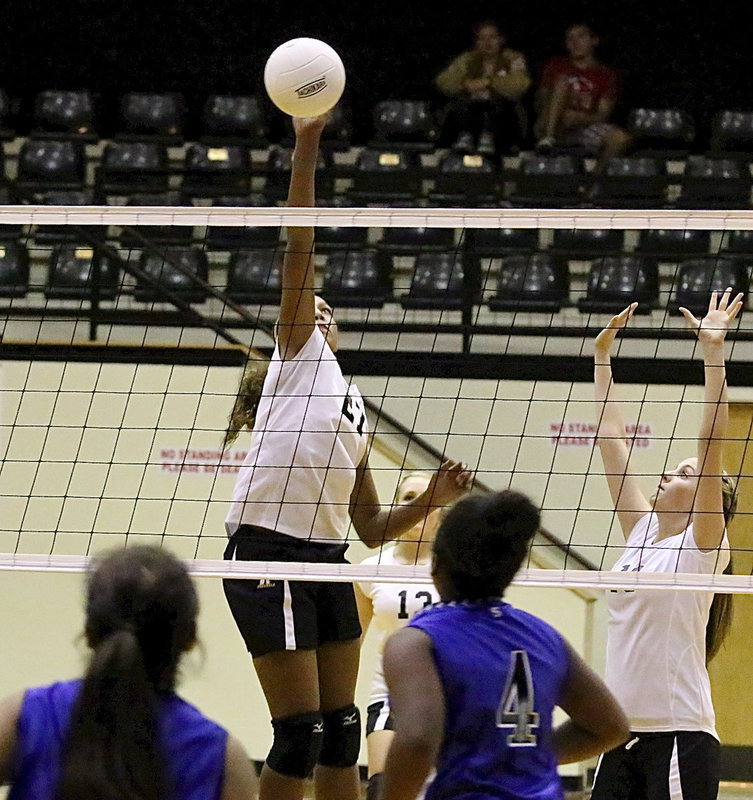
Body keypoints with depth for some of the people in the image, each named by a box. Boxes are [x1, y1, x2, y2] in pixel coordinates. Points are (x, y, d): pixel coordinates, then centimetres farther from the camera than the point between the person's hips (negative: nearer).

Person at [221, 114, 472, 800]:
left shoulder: (355, 411, 24)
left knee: (341, 732, 8)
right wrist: (306, 146, -13)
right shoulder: (297, 354, 7)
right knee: (299, 735, -9)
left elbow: (373, 529, 23)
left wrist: (429, 501, 7)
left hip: (326, 563, 8)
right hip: (269, 557, -8)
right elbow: (299, 248, -5)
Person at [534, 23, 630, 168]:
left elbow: (603, 115, 0)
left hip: (585, 127, 0)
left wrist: (579, 118, -21)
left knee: (620, 138, -30)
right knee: (562, 82, -24)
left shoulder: (606, 74, 11)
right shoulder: (556, 66, 15)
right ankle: (548, 139, -38)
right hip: (554, 129, 0)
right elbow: (539, 103, 9)